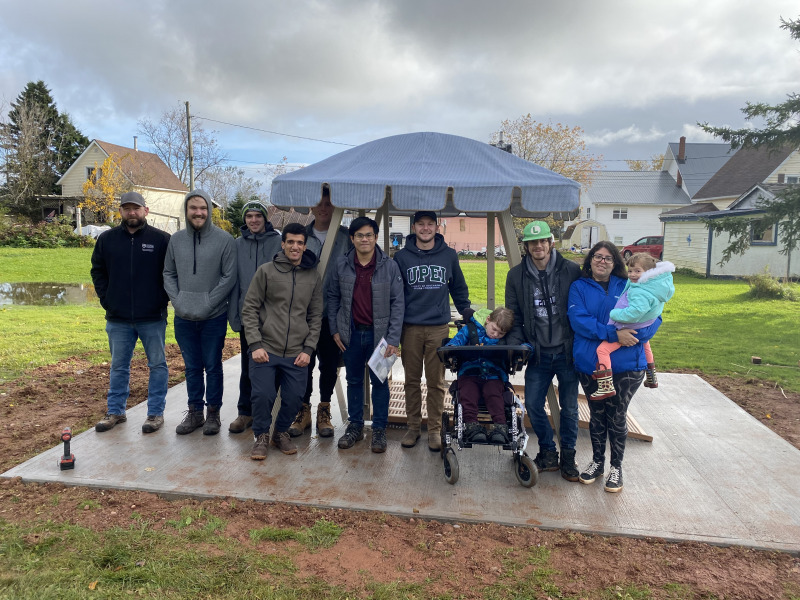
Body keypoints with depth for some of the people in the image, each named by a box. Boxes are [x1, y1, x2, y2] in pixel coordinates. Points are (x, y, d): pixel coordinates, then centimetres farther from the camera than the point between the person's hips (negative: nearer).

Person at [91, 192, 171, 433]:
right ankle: (115, 412, 25)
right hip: (118, 318, 3)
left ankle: (156, 413, 16)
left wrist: (162, 299, -4)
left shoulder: (162, 239, -4)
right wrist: (106, 298, 4)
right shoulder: (107, 239, 5)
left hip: (153, 318, -2)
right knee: (118, 366, 13)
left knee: (157, 365, 5)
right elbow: (98, 271, 14)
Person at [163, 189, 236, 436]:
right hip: (183, 318, 3)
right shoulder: (176, 239, 5)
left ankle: (213, 413, 20)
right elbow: (169, 274, 11)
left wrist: (207, 305, -13)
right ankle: (194, 411, 27)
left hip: (214, 317, -3)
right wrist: (178, 302, -3)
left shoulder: (224, 239, -6)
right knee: (192, 367, 14)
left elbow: (229, 277, -8)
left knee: (213, 367, 6)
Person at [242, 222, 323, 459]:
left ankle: (281, 432, 29)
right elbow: (250, 309, 0)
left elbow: (315, 317, 10)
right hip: (266, 349, -2)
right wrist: (255, 344, -8)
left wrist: (308, 349, 0)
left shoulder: (314, 277, 8)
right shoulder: (266, 271, 0)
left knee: (294, 398, 1)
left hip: (297, 354, 2)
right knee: (263, 395, -6)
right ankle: (261, 436, 21)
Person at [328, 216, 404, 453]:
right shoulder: (342, 264, -1)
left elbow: (397, 303, -7)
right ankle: (355, 426, 28)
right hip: (351, 333, 2)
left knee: (379, 381, 7)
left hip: (379, 333, -2)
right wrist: (334, 329, 2)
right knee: (353, 380, 14)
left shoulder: (389, 266, -7)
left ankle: (379, 429, 21)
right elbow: (333, 297, 7)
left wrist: (393, 339, -12)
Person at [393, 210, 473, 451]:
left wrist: (466, 311, 7)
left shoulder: (449, 255, 6)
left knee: (436, 382, 4)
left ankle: (435, 430, 15)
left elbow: (459, 288, 16)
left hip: (439, 327, 0)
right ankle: (413, 427, 21)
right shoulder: (402, 257, 4)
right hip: (410, 328, 0)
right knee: (412, 380, 9)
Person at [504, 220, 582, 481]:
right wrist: (514, 346, -6)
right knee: (533, 404, 4)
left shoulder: (572, 271, -7)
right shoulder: (516, 276, 1)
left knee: (569, 407, 10)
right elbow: (514, 316, 6)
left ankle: (568, 456, 29)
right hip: (538, 353, 2)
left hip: (568, 351, -2)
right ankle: (548, 452, 27)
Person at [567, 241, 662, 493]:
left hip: (626, 364, 0)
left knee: (617, 416, 8)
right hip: (590, 364, 0)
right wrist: (613, 334, -23)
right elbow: (578, 320, -13)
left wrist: (634, 335, -21)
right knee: (597, 414, 14)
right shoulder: (579, 287, 2)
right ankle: (597, 461, 33)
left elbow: (653, 316, -3)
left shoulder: (628, 287, 4)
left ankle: (616, 467, 27)